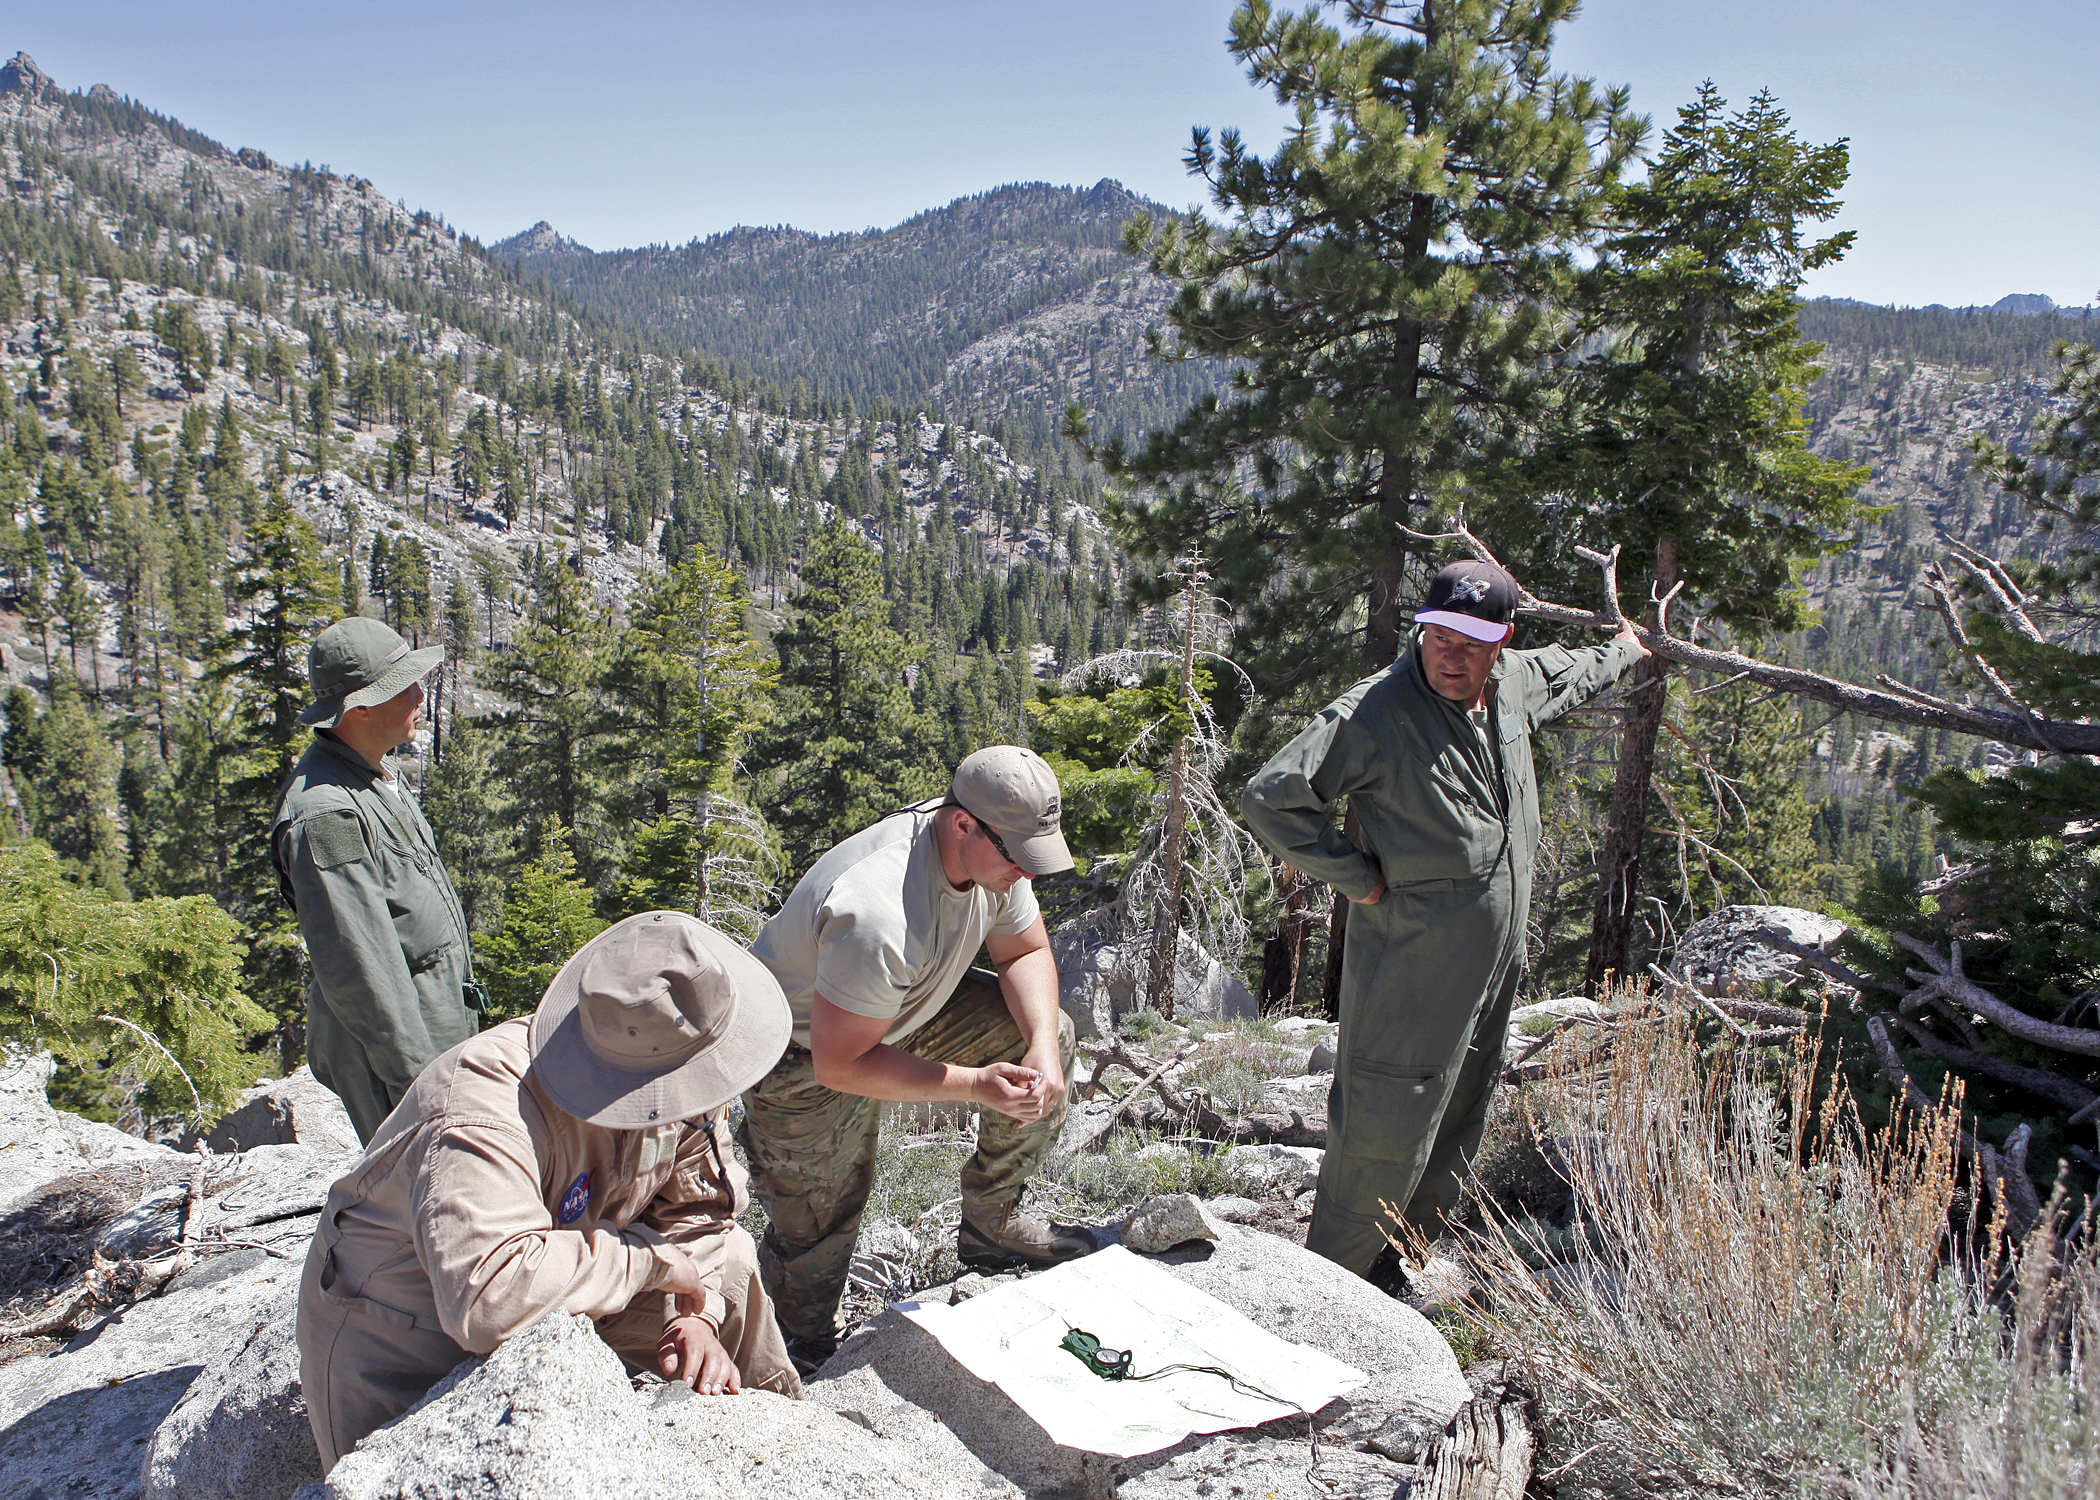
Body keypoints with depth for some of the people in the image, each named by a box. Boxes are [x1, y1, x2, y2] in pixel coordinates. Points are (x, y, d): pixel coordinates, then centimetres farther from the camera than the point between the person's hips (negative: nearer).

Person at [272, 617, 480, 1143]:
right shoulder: (325, 813, -23)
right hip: (386, 1042, -10)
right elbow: (354, 966, -25)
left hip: (441, 1022, 10)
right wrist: (415, 1075, -22)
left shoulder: (378, 777, 9)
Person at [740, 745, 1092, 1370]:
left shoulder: (995, 850, -19)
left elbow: (1026, 952, -3)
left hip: (907, 1004, 7)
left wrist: (1042, 1048, -21)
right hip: (806, 1050, -7)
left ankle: (990, 1223, 10)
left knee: (1048, 1033, -5)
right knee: (814, 1236, 1)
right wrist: (975, 1084, -33)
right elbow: (841, 1065, -34)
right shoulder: (877, 917, -42)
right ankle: (803, 1362, 33)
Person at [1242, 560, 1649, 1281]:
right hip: (1412, 963, -8)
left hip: (1496, 963, 8)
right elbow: (1269, 800, -23)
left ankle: (1391, 1272, 36)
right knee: (1384, 1138, -1)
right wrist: (1359, 878, -18)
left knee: (1452, 1135, 18)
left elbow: (1570, 673, 29)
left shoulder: (1517, 681, 3)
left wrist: (1623, 652, 46)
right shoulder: (1376, 710, -21)